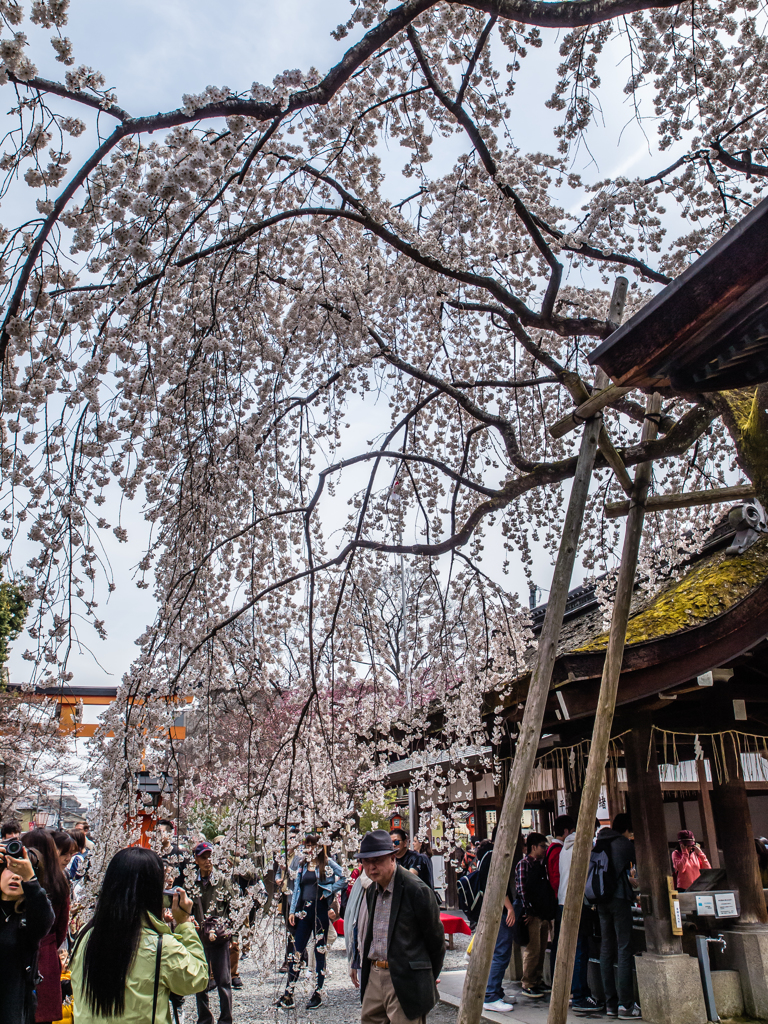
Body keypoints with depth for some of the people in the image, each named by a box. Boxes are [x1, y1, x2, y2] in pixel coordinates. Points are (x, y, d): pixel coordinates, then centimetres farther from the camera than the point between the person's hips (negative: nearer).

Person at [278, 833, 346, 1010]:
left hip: (320, 910, -4)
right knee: (296, 951, 3)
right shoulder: (302, 865, 12)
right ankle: (288, 994, 7)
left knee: (319, 952, 5)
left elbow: (343, 879, -10)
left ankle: (318, 994, 15)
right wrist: (292, 910, 7)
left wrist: (328, 891, -12)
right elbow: (297, 888, 13)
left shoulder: (327, 863, -3)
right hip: (304, 912, 4)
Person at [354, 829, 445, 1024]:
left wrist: (430, 980, 3)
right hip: (373, 977, 7)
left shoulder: (417, 890, -14)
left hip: (405, 981, -7)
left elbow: (435, 938, -6)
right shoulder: (371, 891, 10)